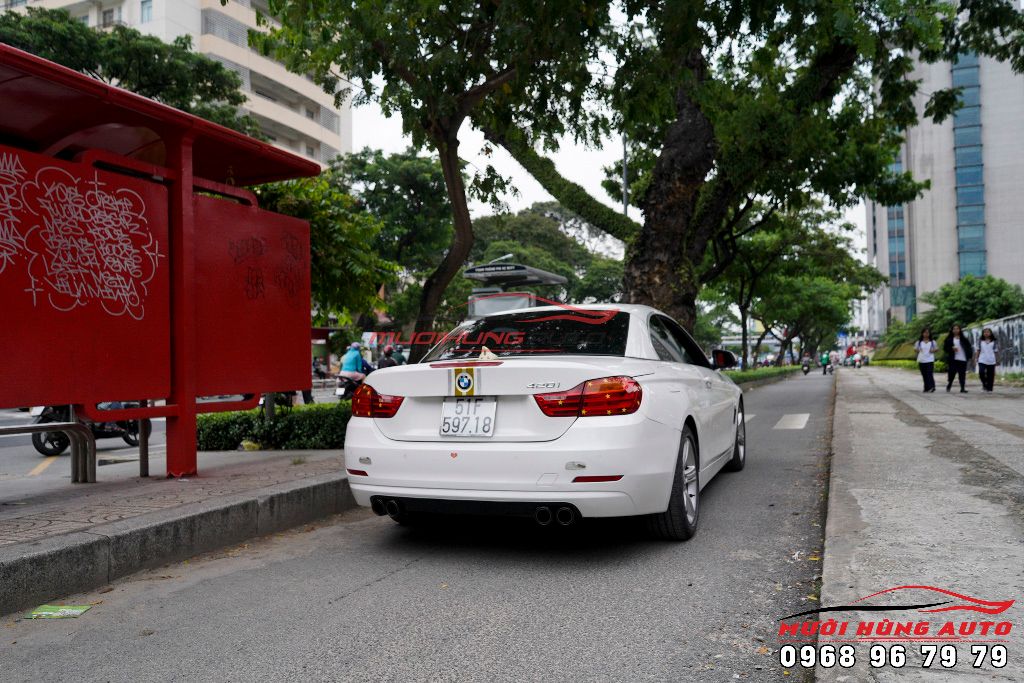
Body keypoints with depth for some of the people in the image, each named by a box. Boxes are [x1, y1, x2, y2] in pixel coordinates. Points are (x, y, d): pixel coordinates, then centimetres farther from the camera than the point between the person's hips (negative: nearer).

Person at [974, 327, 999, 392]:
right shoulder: (980, 341, 8)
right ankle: (984, 384, 8)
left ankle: (989, 389, 11)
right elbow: (978, 350, 11)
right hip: (982, 360, 0)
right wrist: (976, 358, 3)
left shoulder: (994, 342, 7)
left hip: (991, 361, 0)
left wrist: (997, 360, 8)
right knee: (981, 373, -17)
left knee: (990, 375, 1)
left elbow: (996, 351, 9)